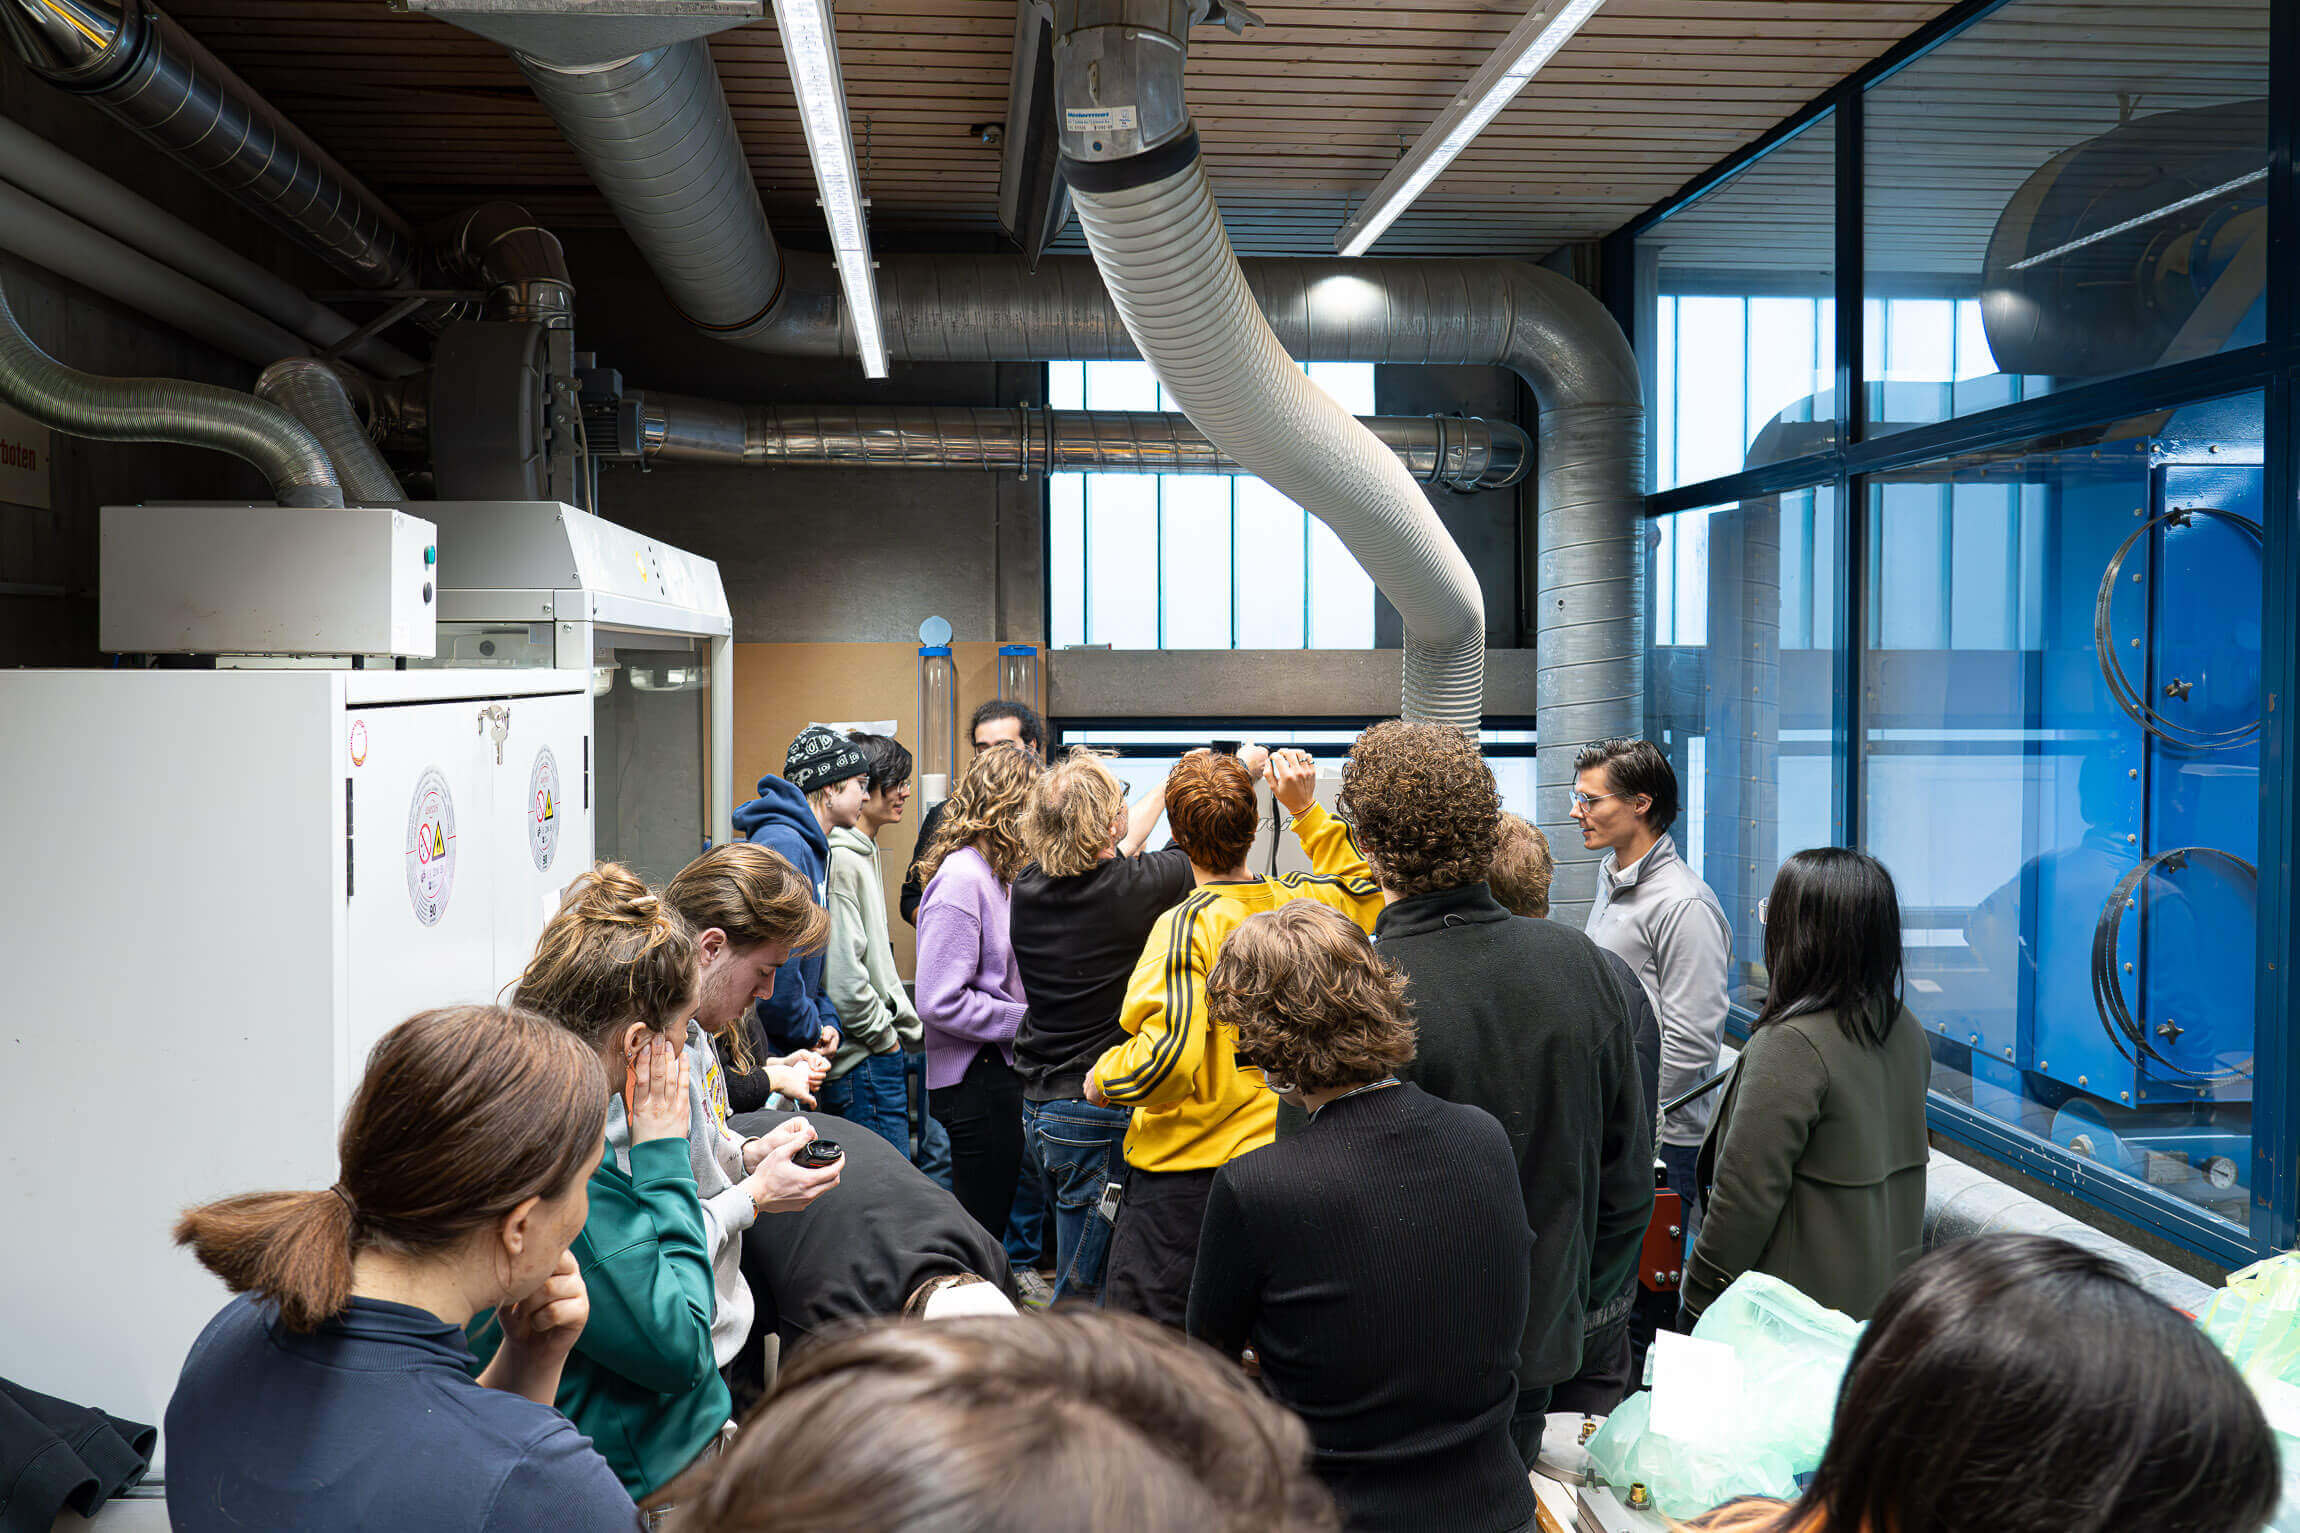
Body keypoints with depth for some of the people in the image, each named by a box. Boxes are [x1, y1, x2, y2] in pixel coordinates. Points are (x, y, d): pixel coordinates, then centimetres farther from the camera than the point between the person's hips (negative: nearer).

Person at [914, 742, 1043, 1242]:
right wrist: (1030, 1020, -16)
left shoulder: (993, 876, 12)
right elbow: (941, 1003, -22)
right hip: (976, 1082, -9)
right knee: (980, 1235, -1)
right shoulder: (962, 879, -18)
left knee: (991, 1220, 16)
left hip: (999, 1074, 9)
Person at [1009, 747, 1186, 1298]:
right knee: (1081, 1292, 2)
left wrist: (1169, 785, 29)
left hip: (1038, 1102, 7)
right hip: (1099, 1114, -7)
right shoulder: (1135, 888, -20)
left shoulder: (1028, 887, -3)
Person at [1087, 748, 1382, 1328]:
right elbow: (1369, 886, 22)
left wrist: (1103, 1077, -7)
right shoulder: (1299, 903, 0)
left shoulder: (1186, 926, -17)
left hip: (1187, 1168, -6)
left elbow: (1167, 1057, -26)